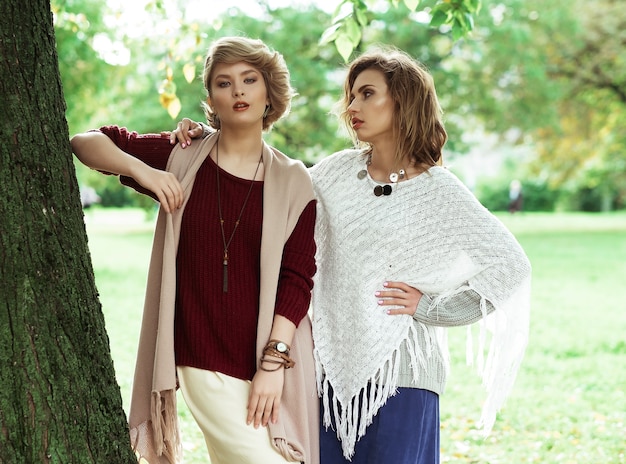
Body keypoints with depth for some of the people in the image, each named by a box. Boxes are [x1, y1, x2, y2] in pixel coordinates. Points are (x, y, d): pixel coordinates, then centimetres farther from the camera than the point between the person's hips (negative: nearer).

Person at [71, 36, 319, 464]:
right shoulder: (183, 159, 3)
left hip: (275, 356, 1)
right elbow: (86, 142, 6)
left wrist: (274, 361, -12)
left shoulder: (294, 182, 1)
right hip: (205, 361, -1)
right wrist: (140, 169, -12)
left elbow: (297, 278, -4)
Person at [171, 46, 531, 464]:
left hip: (398, 372, -4)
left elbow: (511, 265, -6)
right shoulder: (339, 172, 8)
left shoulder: (438, 191, -4)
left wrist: (430, 307, -9)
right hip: (334, 366, 4)